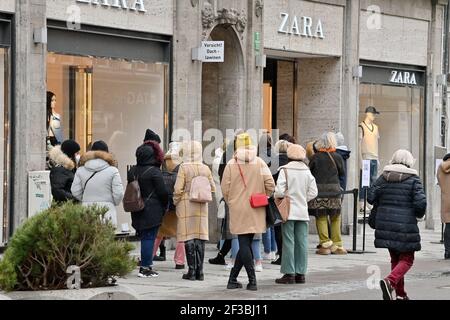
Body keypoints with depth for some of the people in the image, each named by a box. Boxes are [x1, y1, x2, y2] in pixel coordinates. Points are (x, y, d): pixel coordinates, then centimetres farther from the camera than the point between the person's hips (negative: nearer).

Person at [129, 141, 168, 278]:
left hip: (137, 210, 6)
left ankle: (145, 266, 14)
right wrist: (164, 206, 5)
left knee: (144, 237, 13)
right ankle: (145, 268, -5)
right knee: (149, 238, -3)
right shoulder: (154, 172, -13)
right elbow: (162, 192, -11)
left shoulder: (132, 171, 7)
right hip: (152, 210, -6)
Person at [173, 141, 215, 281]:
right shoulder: (205, 169, 2)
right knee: (200, 237, 8)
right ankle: (200, 272, 8)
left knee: (189, 238, 1)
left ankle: (192, 271, 0)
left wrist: (175, 202, 3)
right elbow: (212, 188, 7)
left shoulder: (184, 168, -10)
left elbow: (178, 189, -12)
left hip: (186, 205, -4)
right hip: (202, 207, 4)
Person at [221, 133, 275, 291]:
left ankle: (252, 280, -6)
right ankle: (233, 278, 13)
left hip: (238, 211, -2)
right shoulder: (260, 163, 0)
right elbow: (270, 184, -4)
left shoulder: (231, 164, -4)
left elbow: (225, 189, -3)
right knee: (246, 244, 10)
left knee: (244, 244, 1)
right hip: (256, 212, 2)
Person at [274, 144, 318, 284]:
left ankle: (289, 274, -2)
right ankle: (300, 273, 9)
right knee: (302, 243, 7)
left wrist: (276, 196, 6)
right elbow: (313, 192, 5)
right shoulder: (307, 171, 5)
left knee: (288, 242, -2)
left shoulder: (285, 170, -9)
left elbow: (279, 191, -15)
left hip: (289, 211, -4)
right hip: (303, 212, 4)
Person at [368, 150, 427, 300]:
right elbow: (420, 203, -13)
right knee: (407, 259, 4)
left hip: (385, 224, 5)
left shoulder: (384, 177, 4)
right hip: (405, 225, -5)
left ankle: (400, 294, 18)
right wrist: (419, 214, 8)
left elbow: (371, 197, -1)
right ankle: (390, 281, -22)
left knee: (395, 258, 17)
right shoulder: (413, 179, -6)